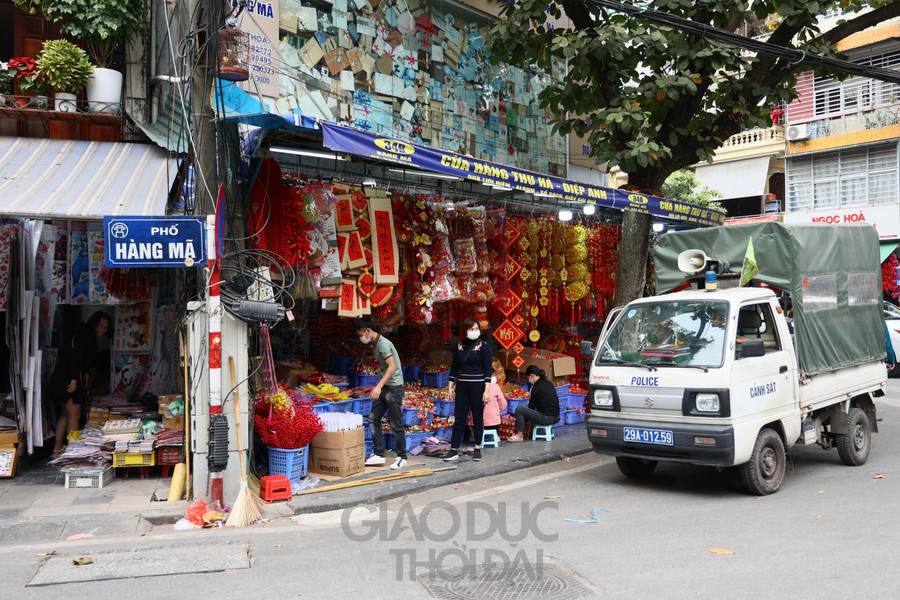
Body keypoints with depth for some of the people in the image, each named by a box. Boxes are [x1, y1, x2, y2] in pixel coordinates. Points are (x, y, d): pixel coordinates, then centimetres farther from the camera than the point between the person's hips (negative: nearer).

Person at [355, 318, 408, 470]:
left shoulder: (383, 344, -17)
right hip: (384, 387, 10)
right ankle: (379, 454, 12)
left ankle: (402, 457, 8)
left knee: (396, 424, -3)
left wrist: (379, 386, -30)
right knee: (373, 419, 7)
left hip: (394, 387, -10)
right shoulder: (375, 344, 13)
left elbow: (392, 367, -25)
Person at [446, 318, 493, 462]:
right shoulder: (459, 346, 8)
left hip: (478, 385, -3)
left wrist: (487, 390, -14)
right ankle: (454, 450, 5)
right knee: (459, 418, 2)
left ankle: (477, 449, 15)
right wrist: (451, 386, 6)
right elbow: (454, 367, 12)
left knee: (478, 418, 4)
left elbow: (488, 370, -8)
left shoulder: (484, 346, -4)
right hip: (462, 386, 4)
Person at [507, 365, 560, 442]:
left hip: (547, 418, -9)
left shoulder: (536, 387, -11)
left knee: (519, 410, -7)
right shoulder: (549, 383, 13)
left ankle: (519, 435, 1)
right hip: (556, 417, 9)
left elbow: (531, 406, -3)